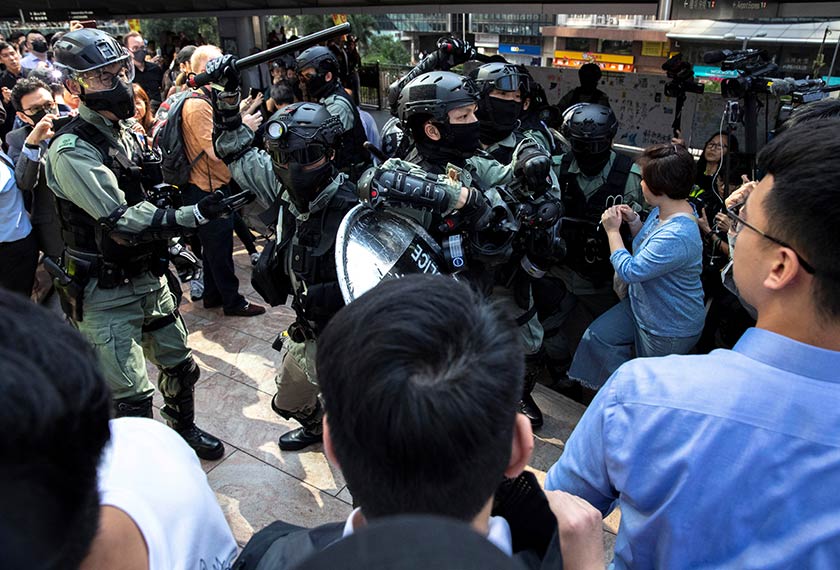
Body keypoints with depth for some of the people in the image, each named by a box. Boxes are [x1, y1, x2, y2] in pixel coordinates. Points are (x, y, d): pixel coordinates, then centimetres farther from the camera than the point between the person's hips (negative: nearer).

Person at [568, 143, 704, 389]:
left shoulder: (677, 235, -37)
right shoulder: (662, 210, -5)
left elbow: (629, 271, -30)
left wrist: (613, 230, -18)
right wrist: (634, 221, -6)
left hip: (669, 330, -9)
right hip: (641, 305, 9)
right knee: (596, 337, 9)